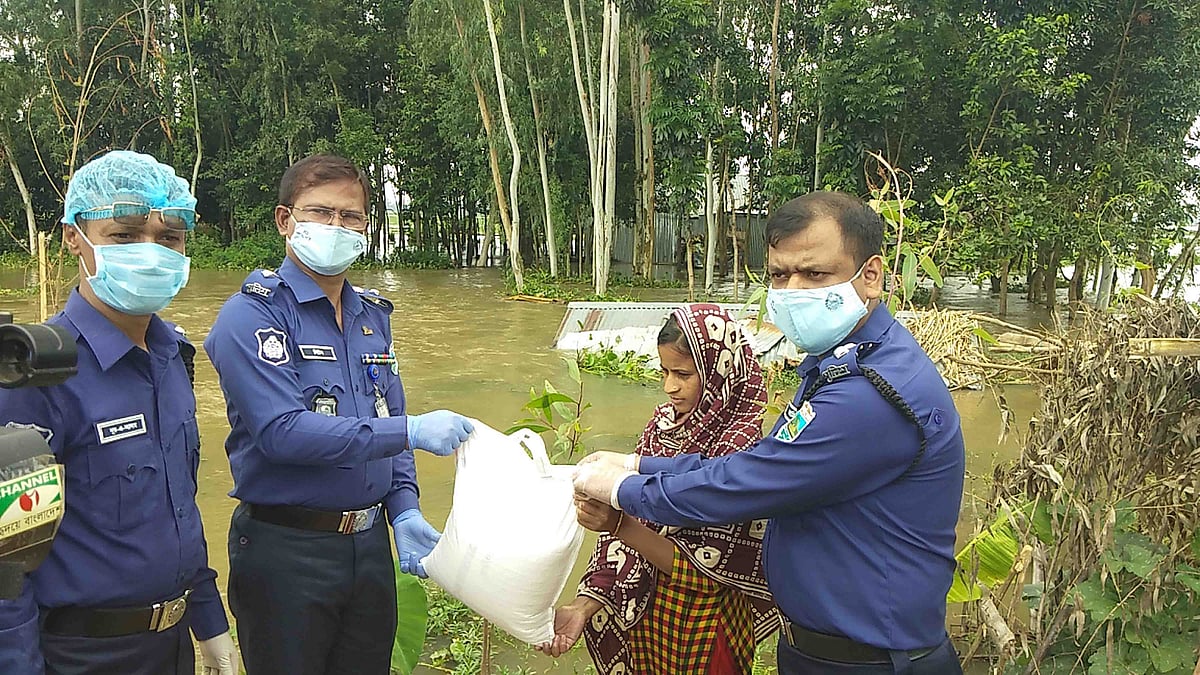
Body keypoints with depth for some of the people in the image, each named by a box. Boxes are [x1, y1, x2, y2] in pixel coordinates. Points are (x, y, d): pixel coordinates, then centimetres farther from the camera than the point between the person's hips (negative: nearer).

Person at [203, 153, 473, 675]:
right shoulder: (252, 316, -12)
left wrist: (404, 512, 1)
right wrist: (410, 431, -26)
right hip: (285, 550, -6)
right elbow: (282, 432, -23)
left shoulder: (373, 316, 9)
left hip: (370, 543, 6)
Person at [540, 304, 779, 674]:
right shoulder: (666, 420, -6)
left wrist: (620, 524, -30)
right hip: (643, 615, 5)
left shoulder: (747, 443, -22)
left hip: (703, 631, -5)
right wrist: (585, 606, -16)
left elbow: (707, 570, -20)